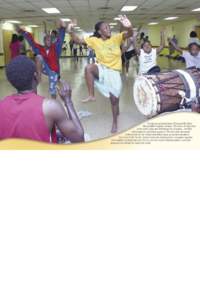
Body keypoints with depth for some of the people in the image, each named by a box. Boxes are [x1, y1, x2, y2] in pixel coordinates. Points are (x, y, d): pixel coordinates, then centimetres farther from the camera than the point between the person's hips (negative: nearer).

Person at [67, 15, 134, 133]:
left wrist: (129, 27, -44)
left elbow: (130, 34, -19)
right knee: (89, 67, -34)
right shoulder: (95, 40, -1)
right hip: (102, 69, 1)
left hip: (114, 71, 0)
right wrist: (71, 32, -23)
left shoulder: (116, 38, -5)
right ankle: (92, 96, -20)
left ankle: (115, 123, 26)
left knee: (114, 99, 3)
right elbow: (78, 40, -2)